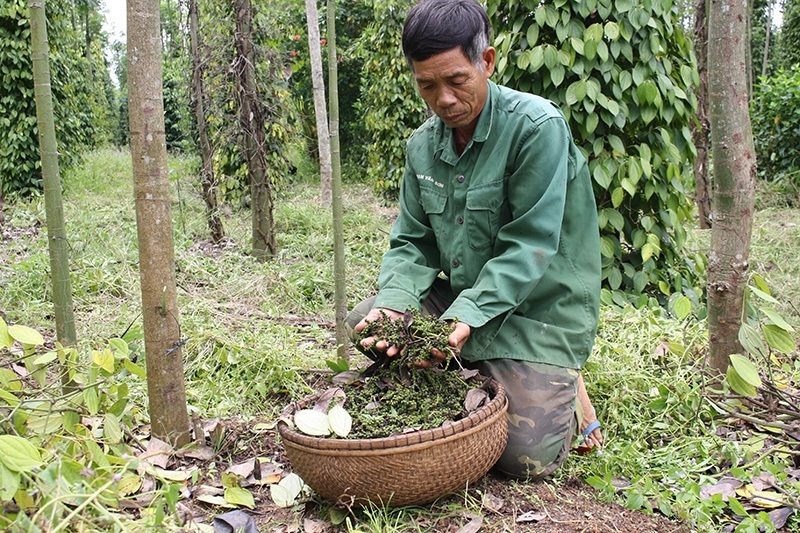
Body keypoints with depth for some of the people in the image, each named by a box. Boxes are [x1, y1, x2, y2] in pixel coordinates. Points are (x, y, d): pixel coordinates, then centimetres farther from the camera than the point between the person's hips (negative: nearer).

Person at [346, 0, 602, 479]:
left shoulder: (537, 127, -18)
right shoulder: (423, 144, 2)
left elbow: (529, 245, -23)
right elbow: (412, 242, 2)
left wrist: (469, 314, -33)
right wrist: (395, 302, -18)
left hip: (540, 309, -6)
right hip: (462, 297, 7)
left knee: (525, 457, -16)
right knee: (365, 323, -5)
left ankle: (561, 389, 18)